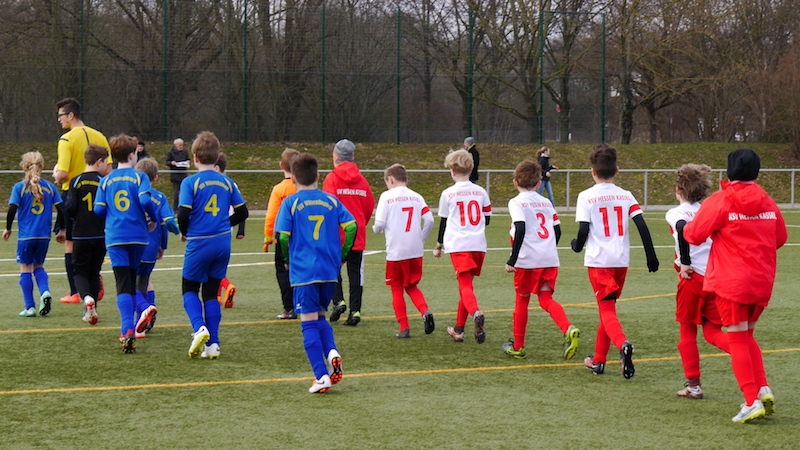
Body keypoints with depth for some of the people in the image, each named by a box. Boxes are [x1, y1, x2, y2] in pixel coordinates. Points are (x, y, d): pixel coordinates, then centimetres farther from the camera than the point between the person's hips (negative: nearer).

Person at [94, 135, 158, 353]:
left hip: (115, 238, 0)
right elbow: (145, 200, -16)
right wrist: (153, 219, 2)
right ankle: (128, 327, 24)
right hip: (137, 235, 0)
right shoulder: (139, 177, -2)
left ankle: (128, 330, -25)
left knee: (123, 285, -7)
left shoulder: (106, 180, 6)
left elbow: (98, 209, 3)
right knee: (132, 283, 17)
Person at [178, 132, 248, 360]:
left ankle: (199, 328, -13)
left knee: (190, 289, 14)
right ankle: (212, 344, 8)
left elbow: (183, 215, -16)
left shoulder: (190, 182, -9)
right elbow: (242, 212, 8)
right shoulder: (227, 182, 4)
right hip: (223, 243, 4)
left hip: (199, 244, -4)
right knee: (211, 292, 14)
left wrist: (185, 232, 4)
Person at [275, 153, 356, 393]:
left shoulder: (290, 203, -3)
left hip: (303, 272, -4)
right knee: (320, 316, 21)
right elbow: (351, 225, -1)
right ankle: (332, 352, -6)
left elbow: (282, 236, -10)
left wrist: (287, 260, 7)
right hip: (330, 271, 4)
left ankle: (322, 376, -6)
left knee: (309, 323, 1)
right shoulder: (331, 200, 6)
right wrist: (342, 255, 10)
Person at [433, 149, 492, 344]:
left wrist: (439, 246, 21)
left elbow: (443, 222, 8)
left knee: (465, 285, -11)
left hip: (458, 245, -4)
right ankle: (459, 329, 22)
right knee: (466, 284, 16)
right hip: (478, 244, 4)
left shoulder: (448, 194, 0)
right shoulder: (481, 192, 8)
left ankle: (476, 313, -41)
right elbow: (487, 219, 17)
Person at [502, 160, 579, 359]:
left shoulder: (517, 202, -3)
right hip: (550, 259, 4)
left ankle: (517, 346, 20)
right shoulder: (546, 203, 15)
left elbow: (520, 229, -17)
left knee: (522, 299, 11)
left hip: (528, 260, -4)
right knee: (546, 299, 7)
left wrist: (512, 260, -16)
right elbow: (557, 230, 16)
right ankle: (568, 329, -20)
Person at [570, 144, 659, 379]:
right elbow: (642, 226, -2)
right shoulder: (626, 196, 6)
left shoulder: (587, 197, -5)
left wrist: (577, 245, 10)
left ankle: (623, 344, -33)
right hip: (621, 261, 4)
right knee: (608, 307, 18)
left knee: (607, 310, -4)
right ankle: (598, 360, 24)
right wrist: (651, 256, 3)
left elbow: (583, 231, -11)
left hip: (598, 262, -4)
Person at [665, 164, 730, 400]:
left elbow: (683, 229, -25)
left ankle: (693, 384, 11)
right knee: (712, 331, 11)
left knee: (688, 332, 10)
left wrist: (685, 263, -18)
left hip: (693, 277, -5)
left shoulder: (676, 213, -3)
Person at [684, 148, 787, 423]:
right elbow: (780, 238, 15)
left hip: (731, 282, -5)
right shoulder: (767, 203, 5)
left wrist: (685, 228, 14)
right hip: (763, 282, 5)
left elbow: (694, 235, -8)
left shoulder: (720, 201, -10)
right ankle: (763, 388, 4)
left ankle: (752, 401, -6)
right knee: (747, 336, 20)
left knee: (737, 340, 0)